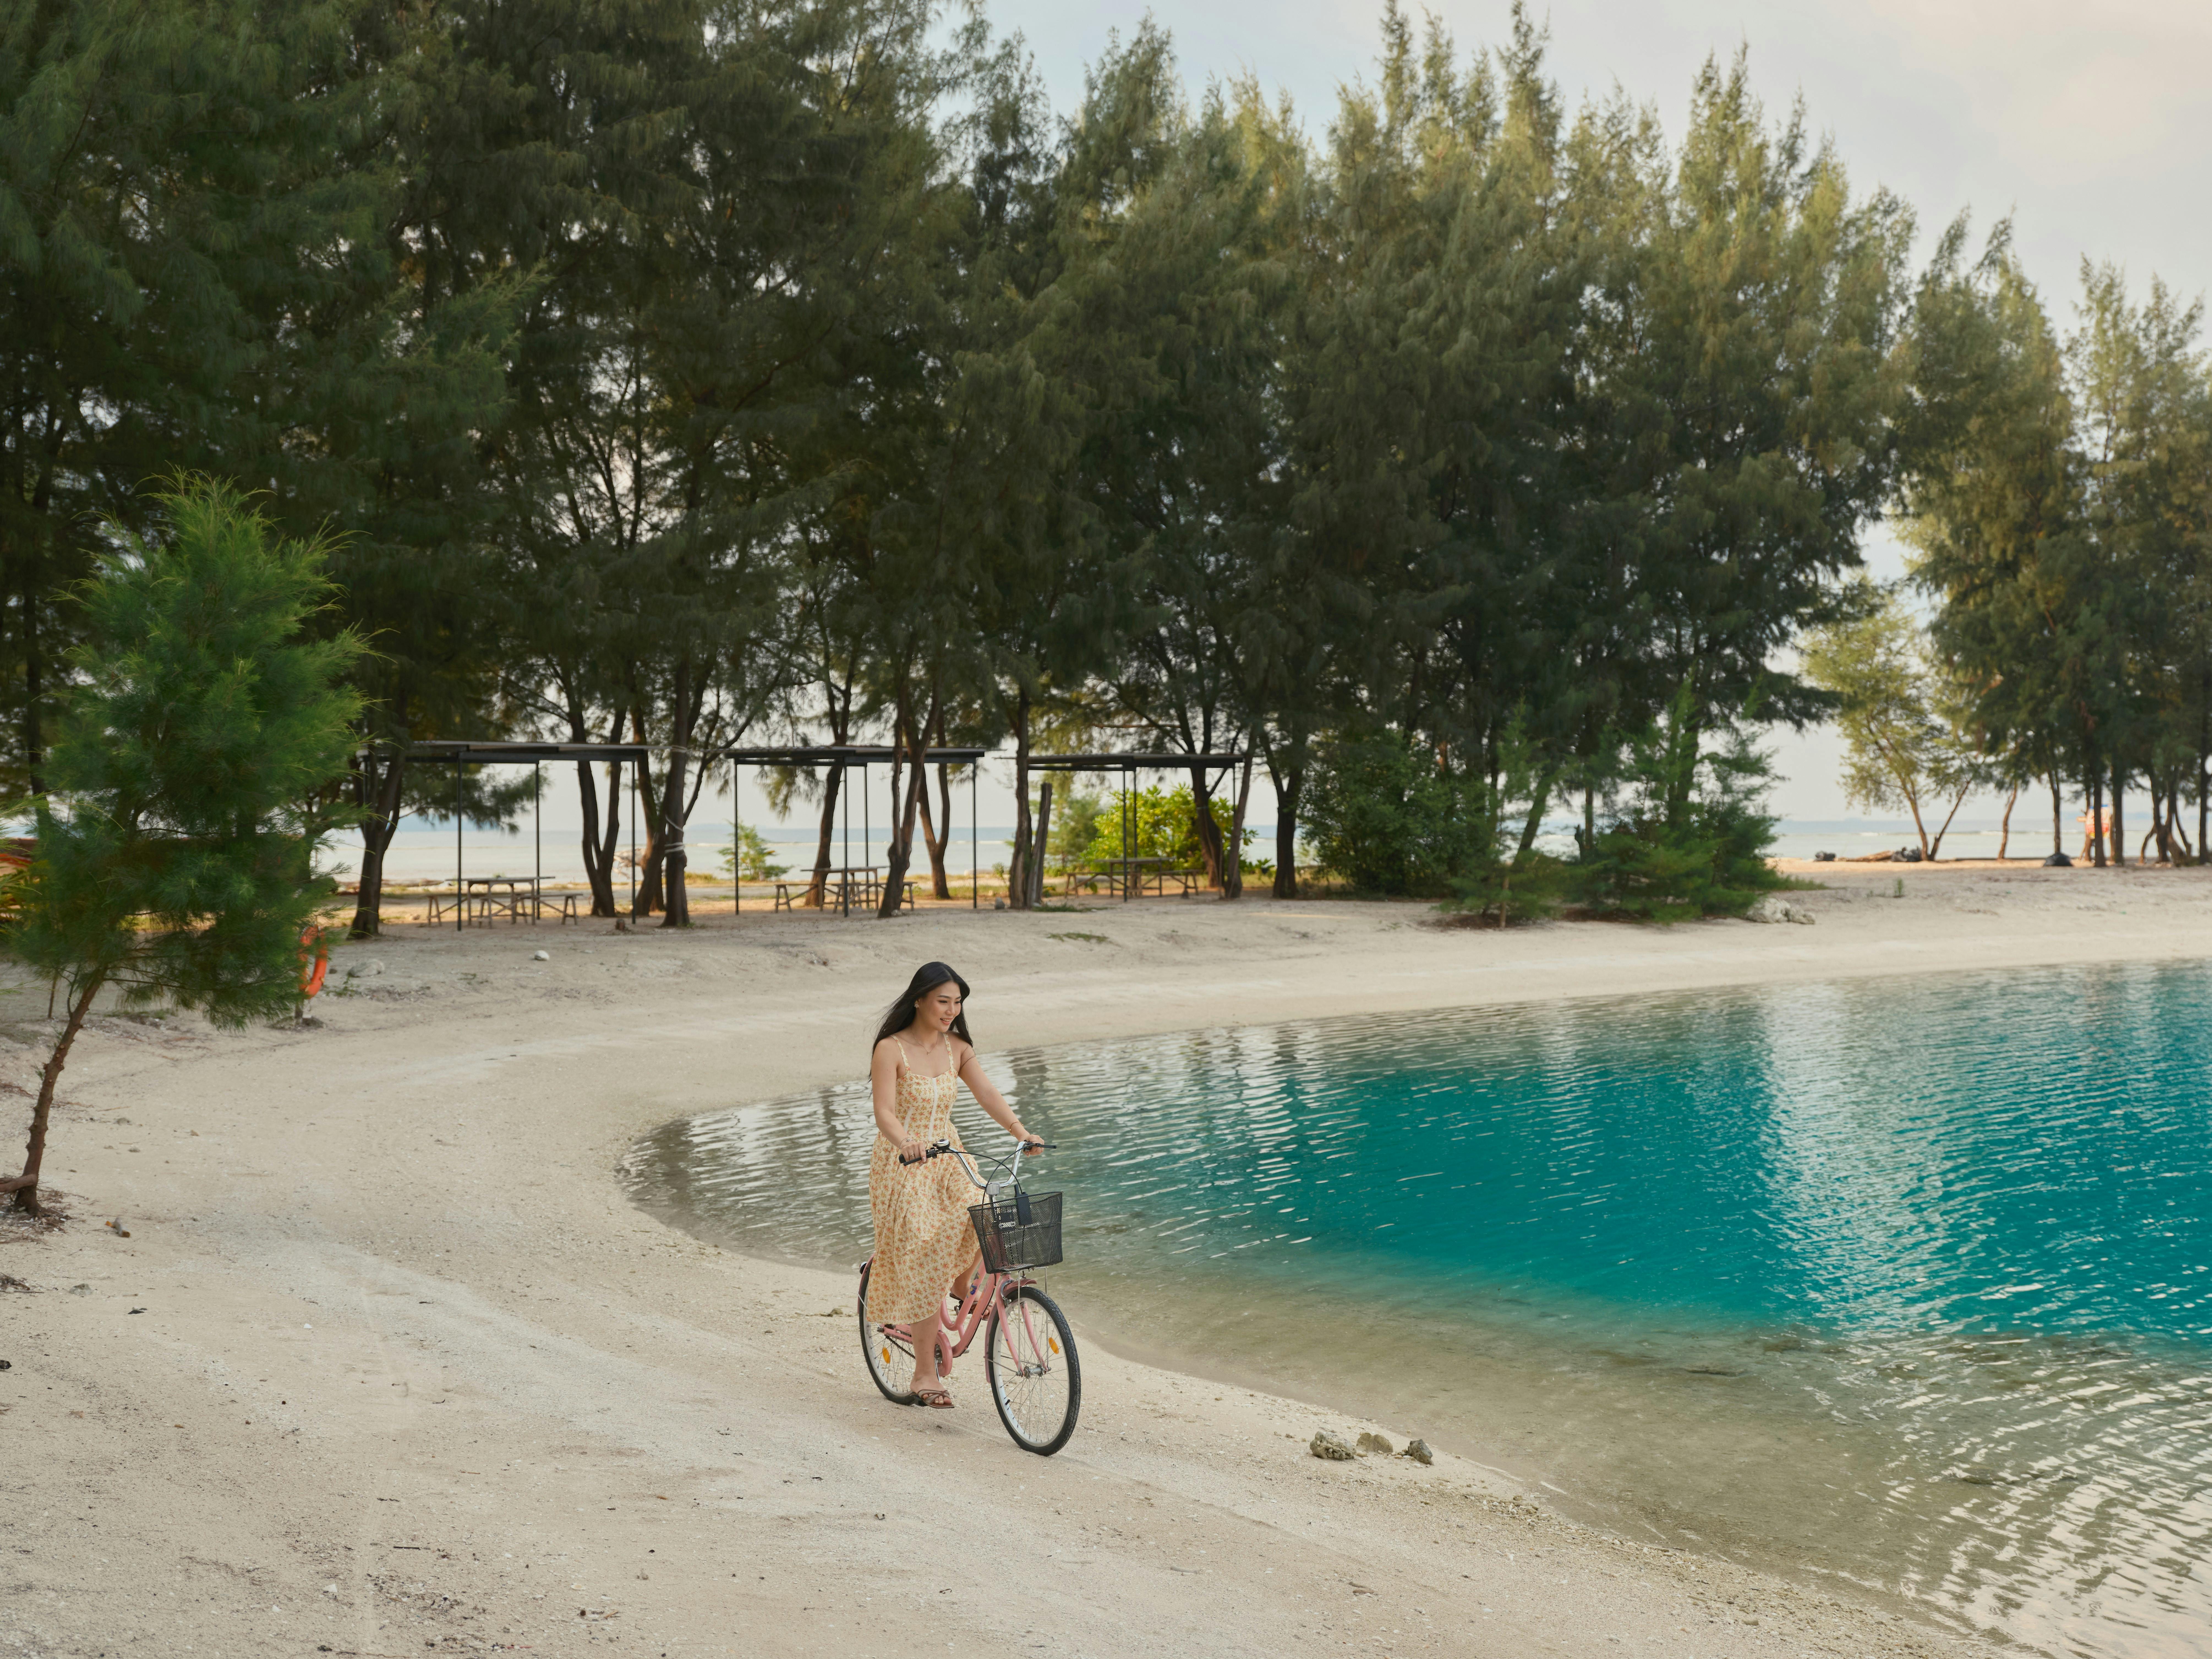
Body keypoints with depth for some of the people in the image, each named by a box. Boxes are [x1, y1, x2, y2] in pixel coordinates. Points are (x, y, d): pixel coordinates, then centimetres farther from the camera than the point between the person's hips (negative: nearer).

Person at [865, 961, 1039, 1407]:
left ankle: (961, 1286, 12)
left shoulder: (958, 1049, 4)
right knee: (923, 1266, -8)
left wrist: (1021, 1132, -25)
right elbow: (885, 1113, -23)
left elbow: (987, 1094, -8)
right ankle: (927, 1374, 2)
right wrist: (906, 1144, -44)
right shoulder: (891, 1050, -12)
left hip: (948, 1159, 5)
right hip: (902, 1166, -5)